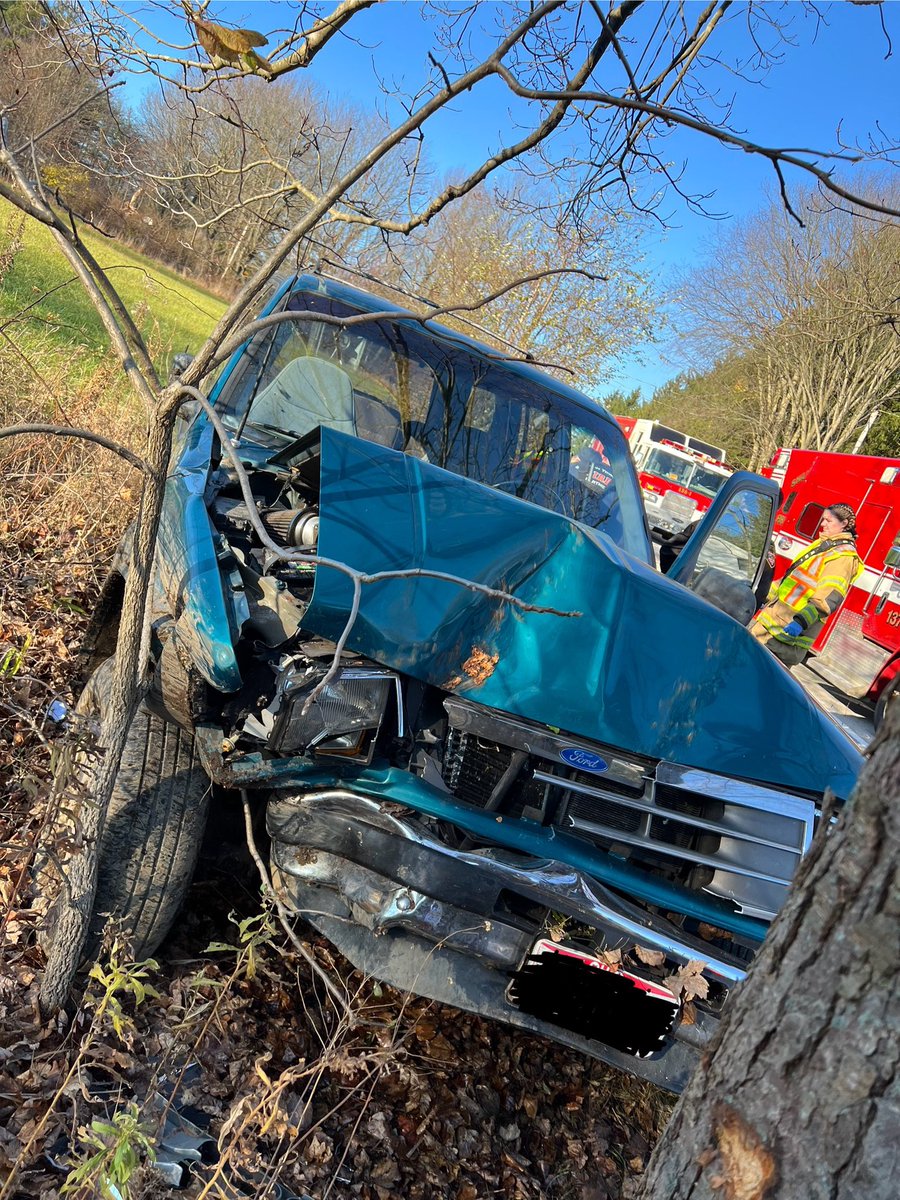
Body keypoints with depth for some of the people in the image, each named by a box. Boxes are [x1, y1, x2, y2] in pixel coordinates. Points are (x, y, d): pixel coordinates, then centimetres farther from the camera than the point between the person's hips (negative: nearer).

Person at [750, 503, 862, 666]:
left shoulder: (844, 555, -11)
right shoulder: (823, 544, 20)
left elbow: (830, 597, -25)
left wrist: (802, 621, -37)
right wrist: (769, 597, 30)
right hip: (775, 614, 10)